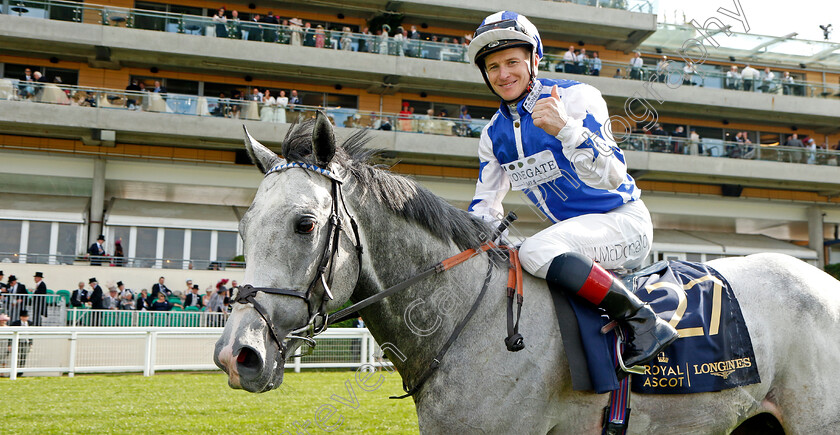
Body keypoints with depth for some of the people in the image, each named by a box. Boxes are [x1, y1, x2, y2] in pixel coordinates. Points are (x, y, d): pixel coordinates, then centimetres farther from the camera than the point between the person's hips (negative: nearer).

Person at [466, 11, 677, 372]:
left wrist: (565, 128, -39)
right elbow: (484, 209, 12)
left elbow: (611, 176, -25)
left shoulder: (576, 96, -14)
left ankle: (644, 322, -25)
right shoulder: (493, 135, 6)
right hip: (572, 234, 8)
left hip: (623, 220, -7)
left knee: (536, 251, -33)